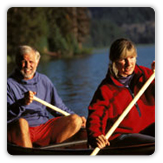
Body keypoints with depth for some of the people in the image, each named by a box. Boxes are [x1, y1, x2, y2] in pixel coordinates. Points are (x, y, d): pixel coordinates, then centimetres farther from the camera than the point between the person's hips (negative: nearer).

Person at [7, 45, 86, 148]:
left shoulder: (44, 81, 15)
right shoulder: (10, 84, -1)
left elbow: (58, 107, 24)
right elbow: (7, 115, -14)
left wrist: (76, 117, 13)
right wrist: (23, 103, -30)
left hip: (44, 129, 6)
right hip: (20, 132, -5)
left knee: (76, 120, -8)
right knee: (21, 122, -39)